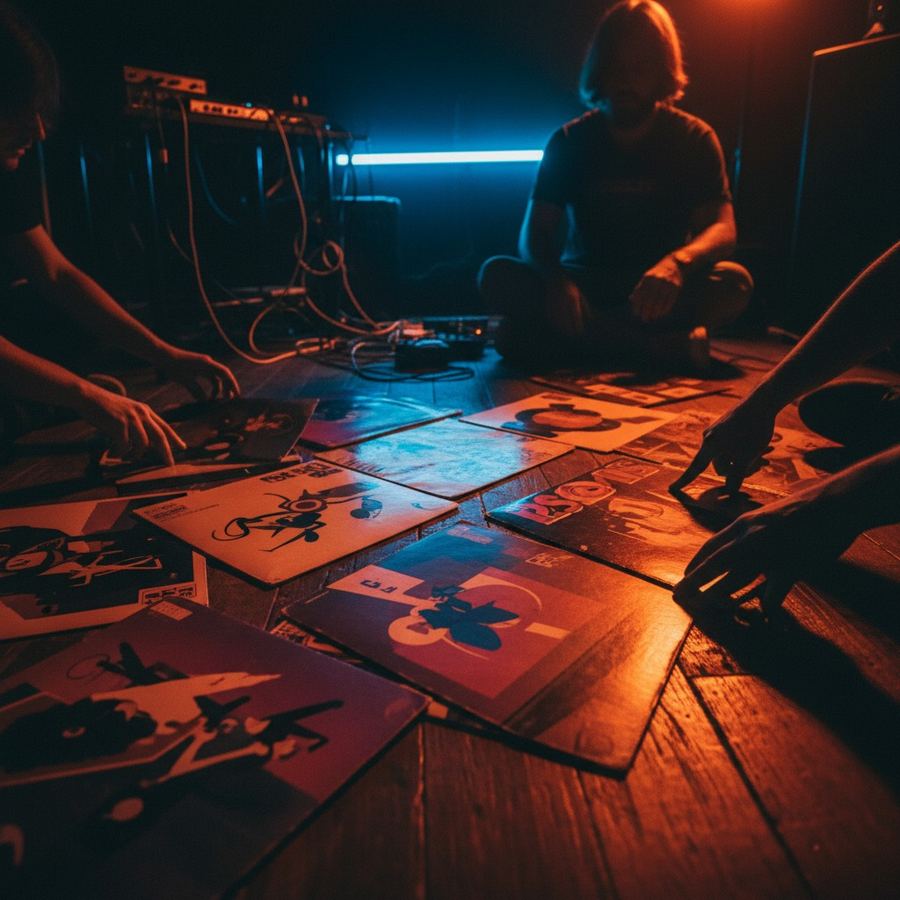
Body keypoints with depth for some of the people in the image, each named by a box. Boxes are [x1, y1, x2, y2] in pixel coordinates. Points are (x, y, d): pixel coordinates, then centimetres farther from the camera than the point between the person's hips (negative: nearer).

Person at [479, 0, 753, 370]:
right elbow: (533, 235, -8)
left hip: (658, 294, 0)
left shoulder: (693, 138, 0)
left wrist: (677, 263, -38)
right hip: (582, 287, 1)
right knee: (496, 275, -25)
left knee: (734, 282, -30)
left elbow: (722, 229, -13)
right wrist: (556, 280, -33)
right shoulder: (570, 142, 1)